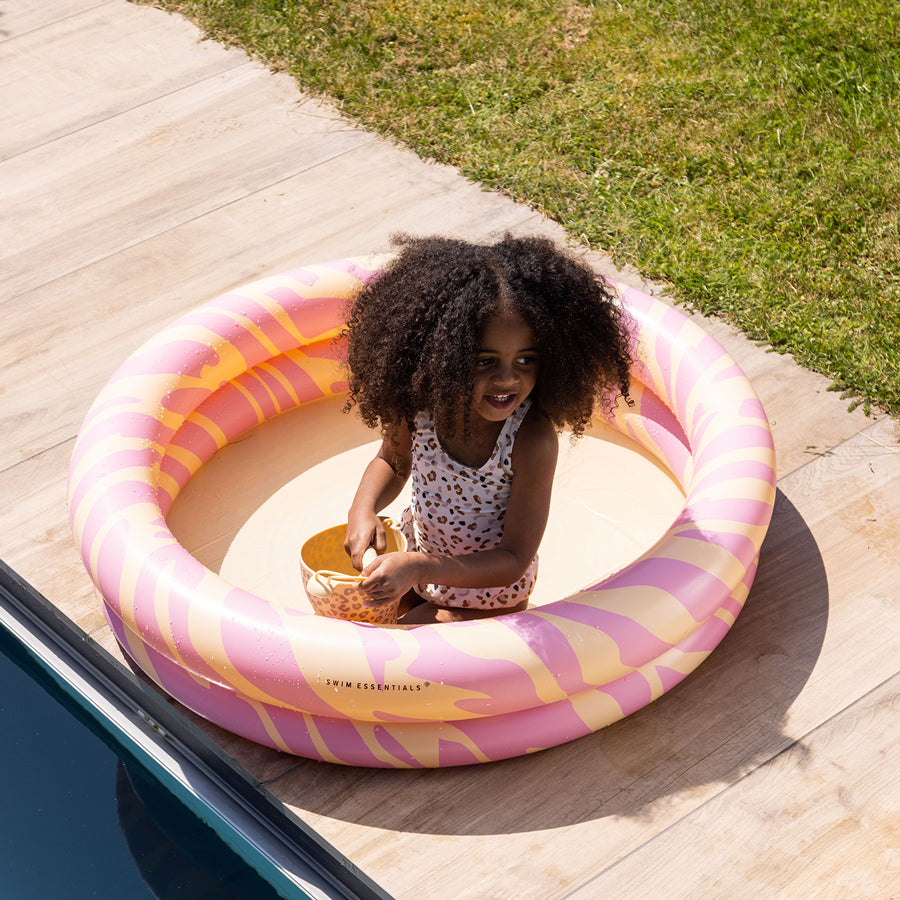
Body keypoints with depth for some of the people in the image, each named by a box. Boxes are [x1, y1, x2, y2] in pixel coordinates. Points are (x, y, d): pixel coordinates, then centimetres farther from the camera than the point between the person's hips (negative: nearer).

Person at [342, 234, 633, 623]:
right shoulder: (419, 403, -21)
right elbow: (392, 461, 4)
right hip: (421, 565, 4)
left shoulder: (533, 441, -34)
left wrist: (419, 568, -39)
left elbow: (514, 561, -28)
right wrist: (363, 510, -17)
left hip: (488, 602, -4)